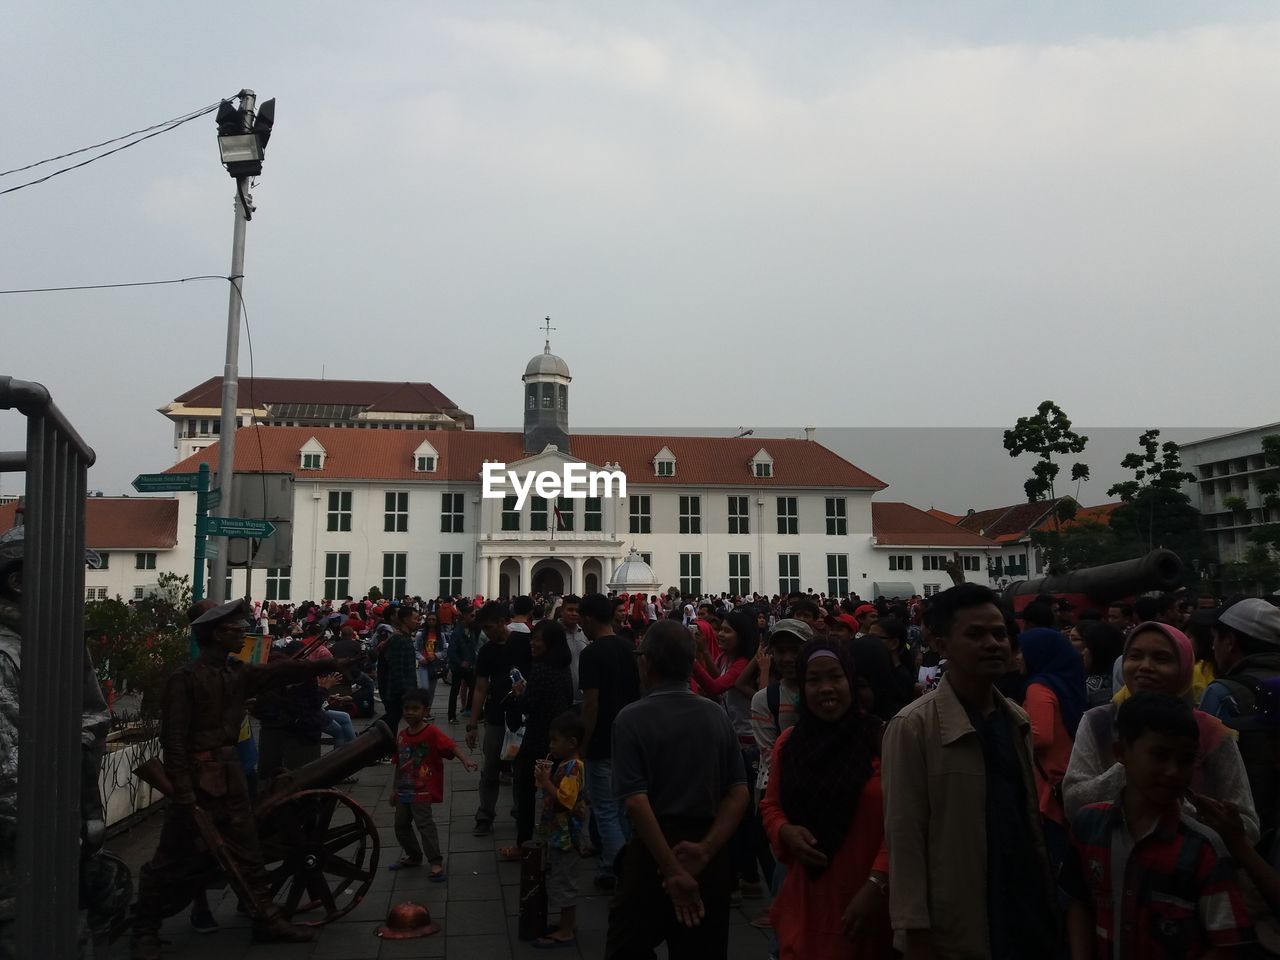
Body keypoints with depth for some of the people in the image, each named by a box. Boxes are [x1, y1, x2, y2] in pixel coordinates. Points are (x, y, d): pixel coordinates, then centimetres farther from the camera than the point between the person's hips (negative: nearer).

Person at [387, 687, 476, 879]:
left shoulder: (432, 732, -14)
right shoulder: (401, 735, 5)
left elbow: (450, 746, -25)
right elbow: (399, 764, 13)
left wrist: (464, 759, -43)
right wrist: (394, 789, 17)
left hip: (422, 790, -7)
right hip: (403, 789, 7)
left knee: (424, 823, -13)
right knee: (401, 824, 15)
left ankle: (436, 862, -5)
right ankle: (413, 856, 34)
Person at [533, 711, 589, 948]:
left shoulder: (573, 768, -22)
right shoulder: (561, 764, 7)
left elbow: (564, 800, -29)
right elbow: (553, 791, 18)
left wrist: (545, 780, -27)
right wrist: (544, 776, 2)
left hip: (565, 835, -10)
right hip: (557, 833, 10)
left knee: (563, 882, 2)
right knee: (561, 880, 20)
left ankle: (566, 932, 13)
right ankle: (568, 923, 32)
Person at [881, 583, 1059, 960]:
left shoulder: (1017, 720, 6)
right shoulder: (913, 727, -15)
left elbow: (1031, 816, 13)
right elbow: (904, 837, -15)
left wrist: (1048, 895, 11)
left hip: (1028, 914, 6)